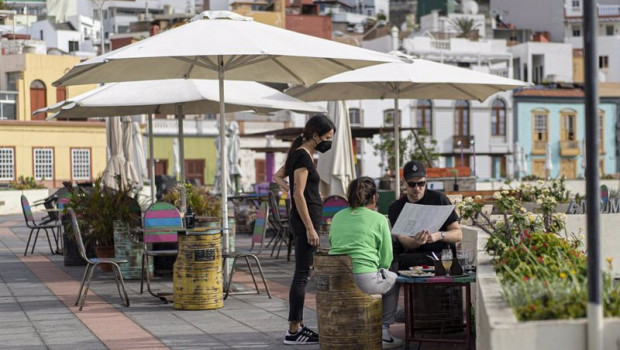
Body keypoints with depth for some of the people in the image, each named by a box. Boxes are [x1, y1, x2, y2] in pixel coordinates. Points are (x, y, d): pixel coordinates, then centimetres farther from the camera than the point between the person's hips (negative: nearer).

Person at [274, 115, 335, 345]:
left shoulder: (300, 154, 14)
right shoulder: (303, 156, -15)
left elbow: (277, 176, 26)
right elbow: (299, 195, -20)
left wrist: (289, 188, 9)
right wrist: (310, 229, -20)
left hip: (305, 219, 10)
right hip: (305, 218, -10)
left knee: (302, 274, 13)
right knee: (302, 274, -7)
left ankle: (297, 326, 18)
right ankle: (293, 331, -5)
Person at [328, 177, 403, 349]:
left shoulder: (337, 217, 13)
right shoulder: (379, 220, 0)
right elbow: (386, 259, 2)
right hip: (365, 280, -5)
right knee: (393, 280, 27)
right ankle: (383, 332, 24)